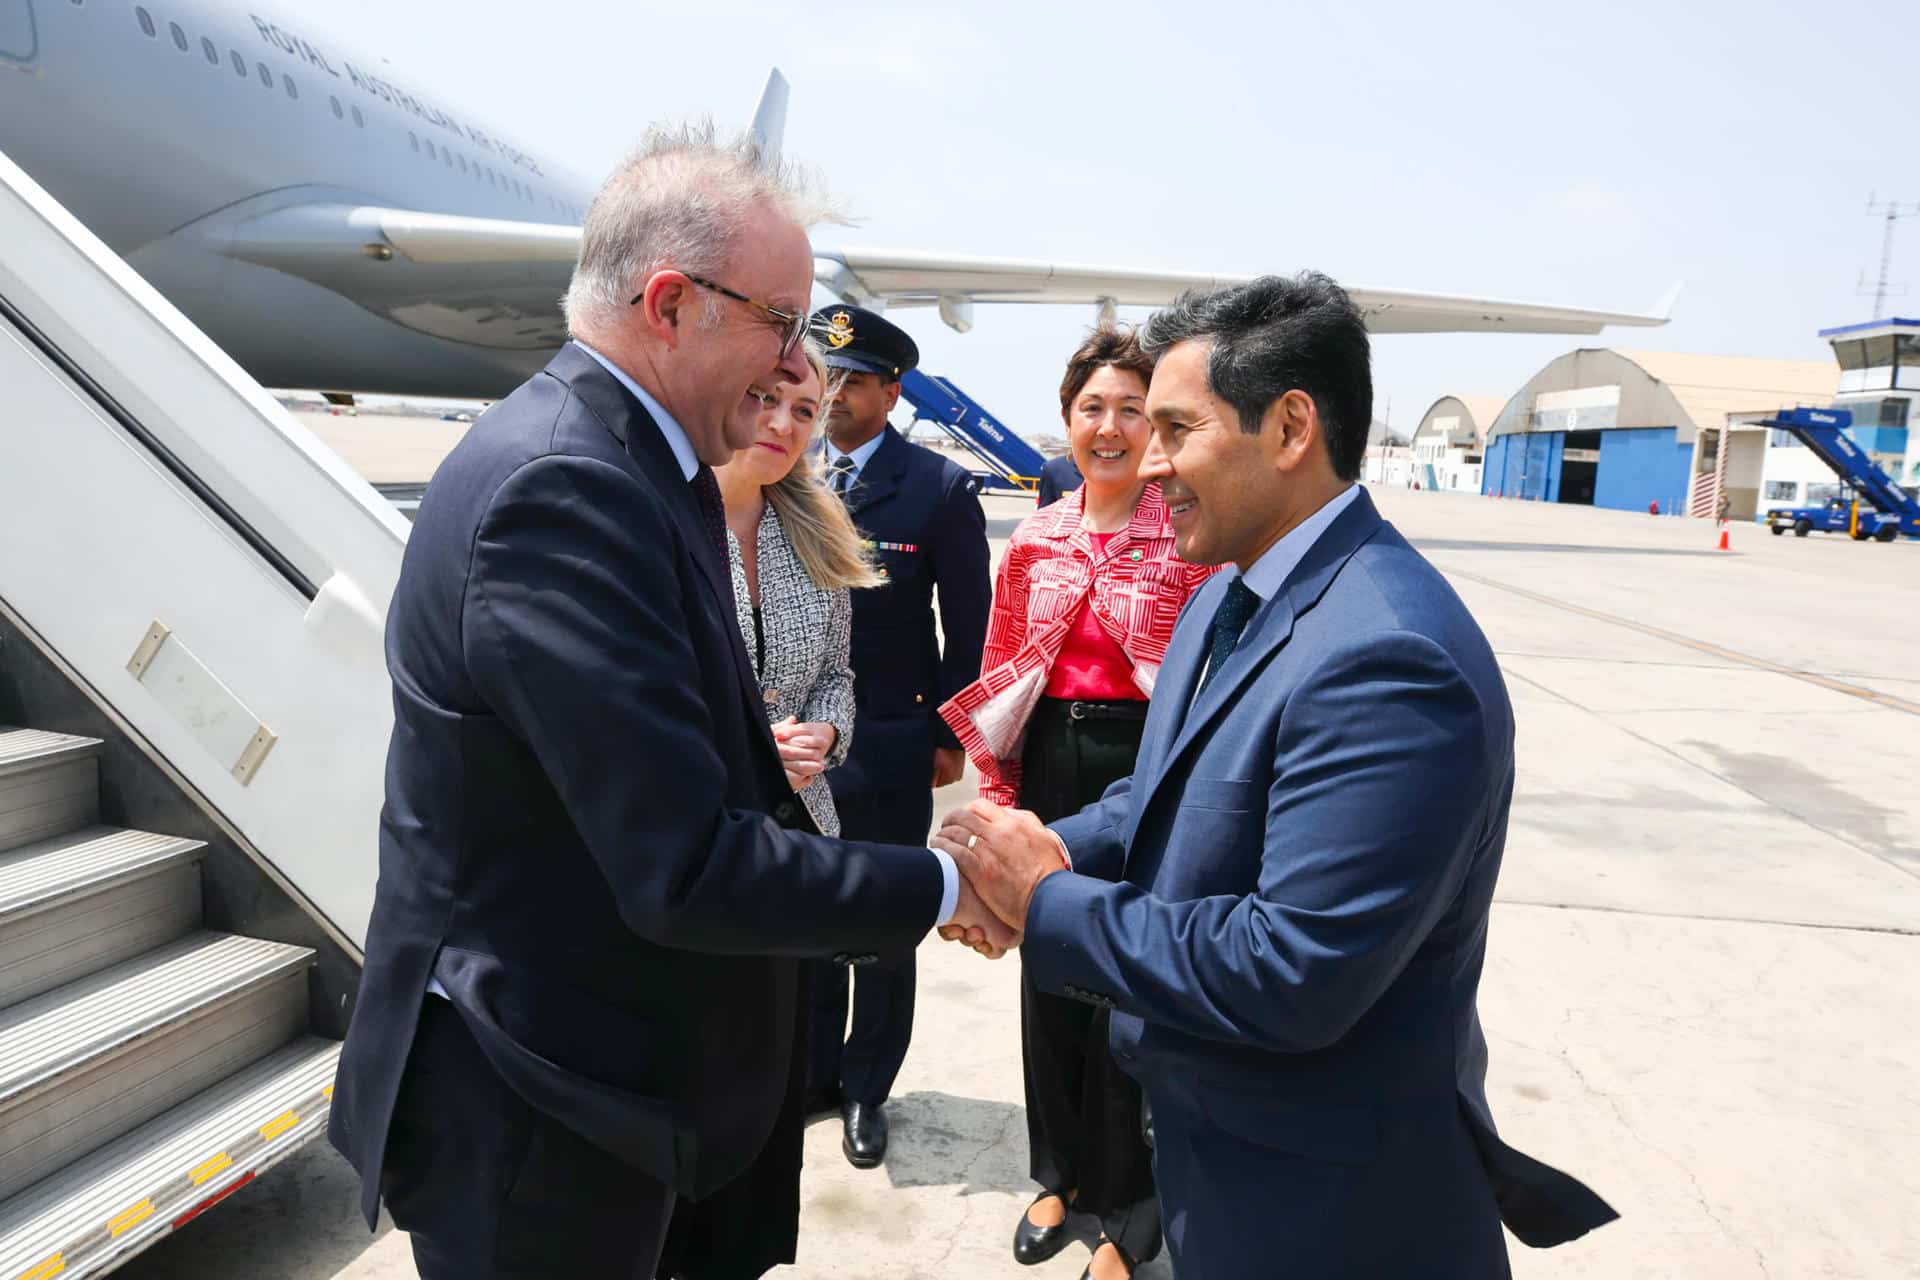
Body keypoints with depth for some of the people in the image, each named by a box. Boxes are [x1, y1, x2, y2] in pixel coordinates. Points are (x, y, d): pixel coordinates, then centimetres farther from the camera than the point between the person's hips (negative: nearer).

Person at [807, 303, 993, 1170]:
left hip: (890, 748, -3)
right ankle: (813, 1074, 36)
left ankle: (866, 1090, 31)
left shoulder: (940, 488, -6)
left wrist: (950, 737, -4)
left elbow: (968, 625, -3)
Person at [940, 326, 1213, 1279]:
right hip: (1049, 765, 5)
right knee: (1047, 975, 15)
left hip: (1145, 769, -4)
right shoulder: (1036, 536, 5)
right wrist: (998, 789, 5)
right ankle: (1062, 1173, 40)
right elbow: (1005, 670, 8)